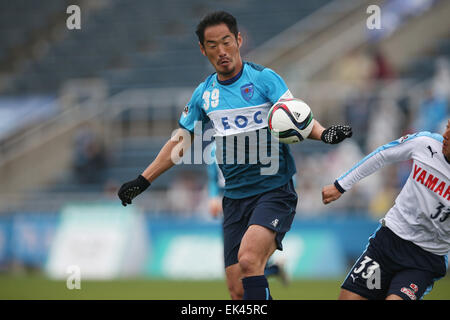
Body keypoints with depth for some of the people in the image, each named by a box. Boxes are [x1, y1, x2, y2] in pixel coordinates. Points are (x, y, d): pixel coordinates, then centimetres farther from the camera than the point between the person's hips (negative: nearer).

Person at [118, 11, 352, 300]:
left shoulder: (264, 78, -3)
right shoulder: (204, 94, 11)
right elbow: (181, 142, 23)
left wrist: (323, 134, -35)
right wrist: (143, 181, 22)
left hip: (275, 192, -5)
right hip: (235, 198, 5)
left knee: (248, 260, -29)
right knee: (237, 290, -1)